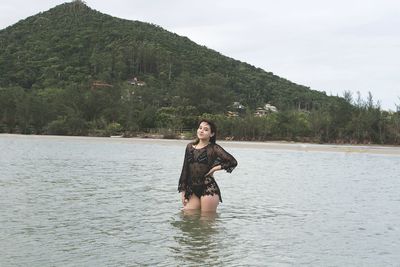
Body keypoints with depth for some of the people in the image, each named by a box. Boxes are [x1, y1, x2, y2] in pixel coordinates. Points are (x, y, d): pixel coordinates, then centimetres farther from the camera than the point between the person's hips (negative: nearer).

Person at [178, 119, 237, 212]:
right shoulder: (190, 146, 12)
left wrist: (215, 168, -5)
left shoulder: (213, 148, -1)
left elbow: (233, 162, -8)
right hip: (192, 191, 5)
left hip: (209, 190, -5)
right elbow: (185, 170, 14)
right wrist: (183, 191, 11)